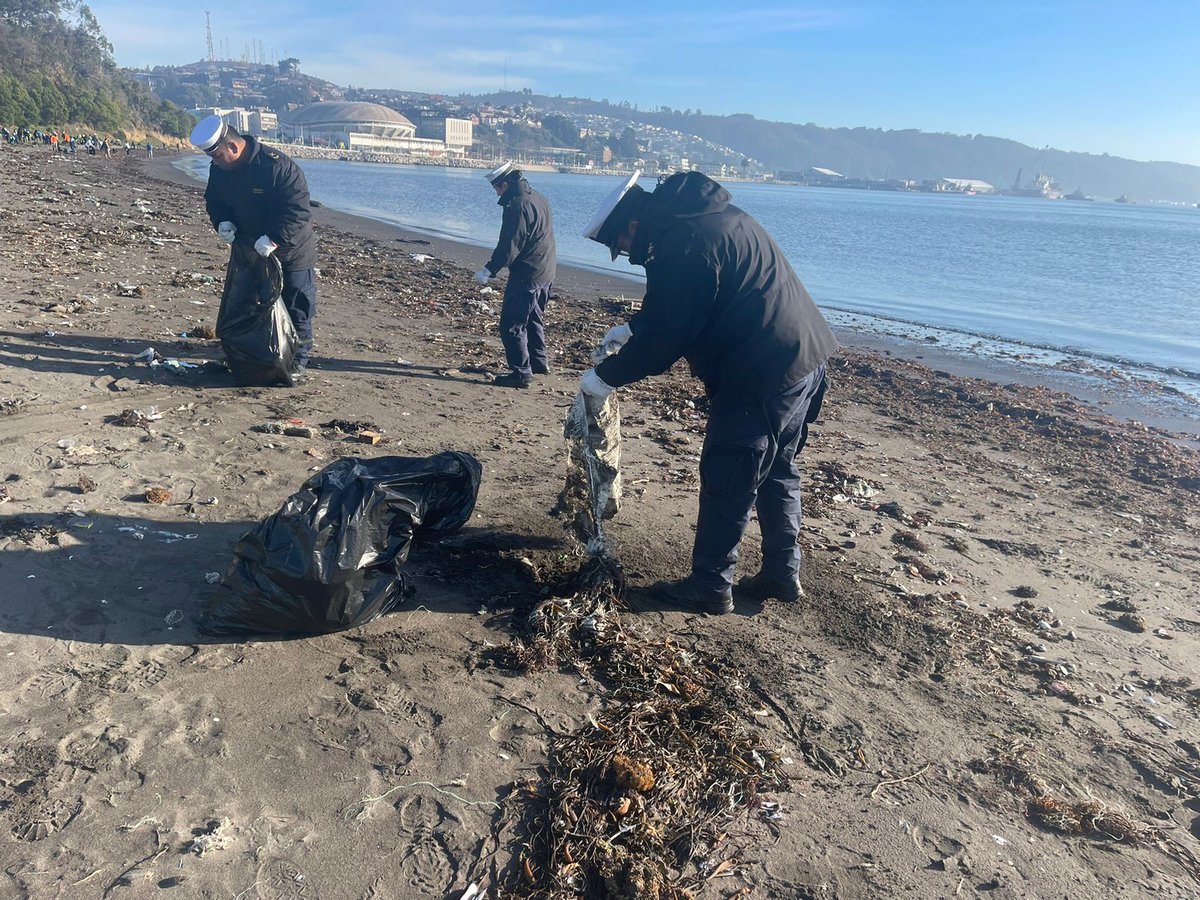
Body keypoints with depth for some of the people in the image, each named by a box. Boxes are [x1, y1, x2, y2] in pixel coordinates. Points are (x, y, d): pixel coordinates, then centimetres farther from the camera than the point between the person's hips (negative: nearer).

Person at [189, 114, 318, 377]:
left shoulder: (276, 165, -27)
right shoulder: (219, 169, -4)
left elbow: (300, 209, -30)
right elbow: (214, 200, 11)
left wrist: (274, 239, -37)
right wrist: (223, 222, -11)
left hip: (291, 249, -7)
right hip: (250, 248, 7)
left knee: (296, 310, 2)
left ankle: (298, 359, 13)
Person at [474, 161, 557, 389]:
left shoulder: (517, 205, -18)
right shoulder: (539, 199, 12)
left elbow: (509, 246, -21)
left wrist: (489, 270, -16)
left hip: (526, 276, -10)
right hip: (545, 273, 10)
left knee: (511, 325, -4)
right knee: (534, 318, 24)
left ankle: (521, 372, -2)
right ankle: (539, 361, 35)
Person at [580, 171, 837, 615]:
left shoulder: (682, 247, -20)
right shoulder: (704, 213, 13)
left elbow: (661, 343, -17)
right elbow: (672, 307, 25)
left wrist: (603, 376, -4)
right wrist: (629, 329, 22)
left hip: (760, 376, -10)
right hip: (802, 360, 10)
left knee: (726, 483, 2)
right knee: (777, 473, 19)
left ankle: (709, 588, 15)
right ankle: (782, 574, 30)